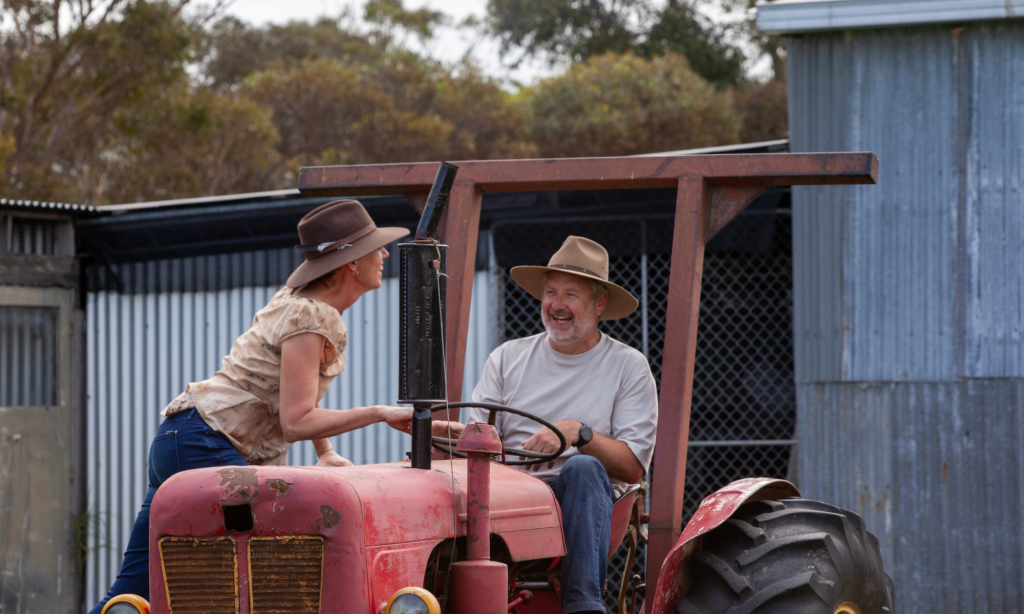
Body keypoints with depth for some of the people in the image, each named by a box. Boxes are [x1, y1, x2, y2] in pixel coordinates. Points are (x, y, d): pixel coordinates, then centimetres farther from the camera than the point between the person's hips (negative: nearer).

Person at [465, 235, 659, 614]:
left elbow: (633, 467, 0)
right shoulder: (507, 358, 19)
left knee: (582, 467, -37)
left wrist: (578, 432, -17)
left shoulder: (628, 367, 9)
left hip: (585, 500, -1)